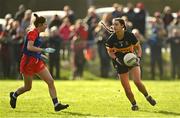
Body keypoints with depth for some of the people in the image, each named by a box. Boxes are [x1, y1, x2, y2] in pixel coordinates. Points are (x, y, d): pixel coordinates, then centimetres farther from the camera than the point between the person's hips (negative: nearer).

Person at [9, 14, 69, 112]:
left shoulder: (37, 34, 12)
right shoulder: (32, 33, -15)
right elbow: (29, 47, -28)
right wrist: (44, 50, -28)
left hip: (37, 62, 9)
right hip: (28, 62, -9)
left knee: (50, 81, -3)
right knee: (28, 87, 5)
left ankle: (56, 105, -4)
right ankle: (14, 95, 34)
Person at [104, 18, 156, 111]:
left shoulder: (130, 36, -18)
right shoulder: (111, 39, -15)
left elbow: (138, 48, -3)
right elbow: (110, 51, 2)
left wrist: (138, 57, -20)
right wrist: (116, 59, -16)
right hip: (120, 62, 1)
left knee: (137, 82, -20)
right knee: (127, 89, -2)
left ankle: (147, 96, 8)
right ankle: (134, 104, 23)